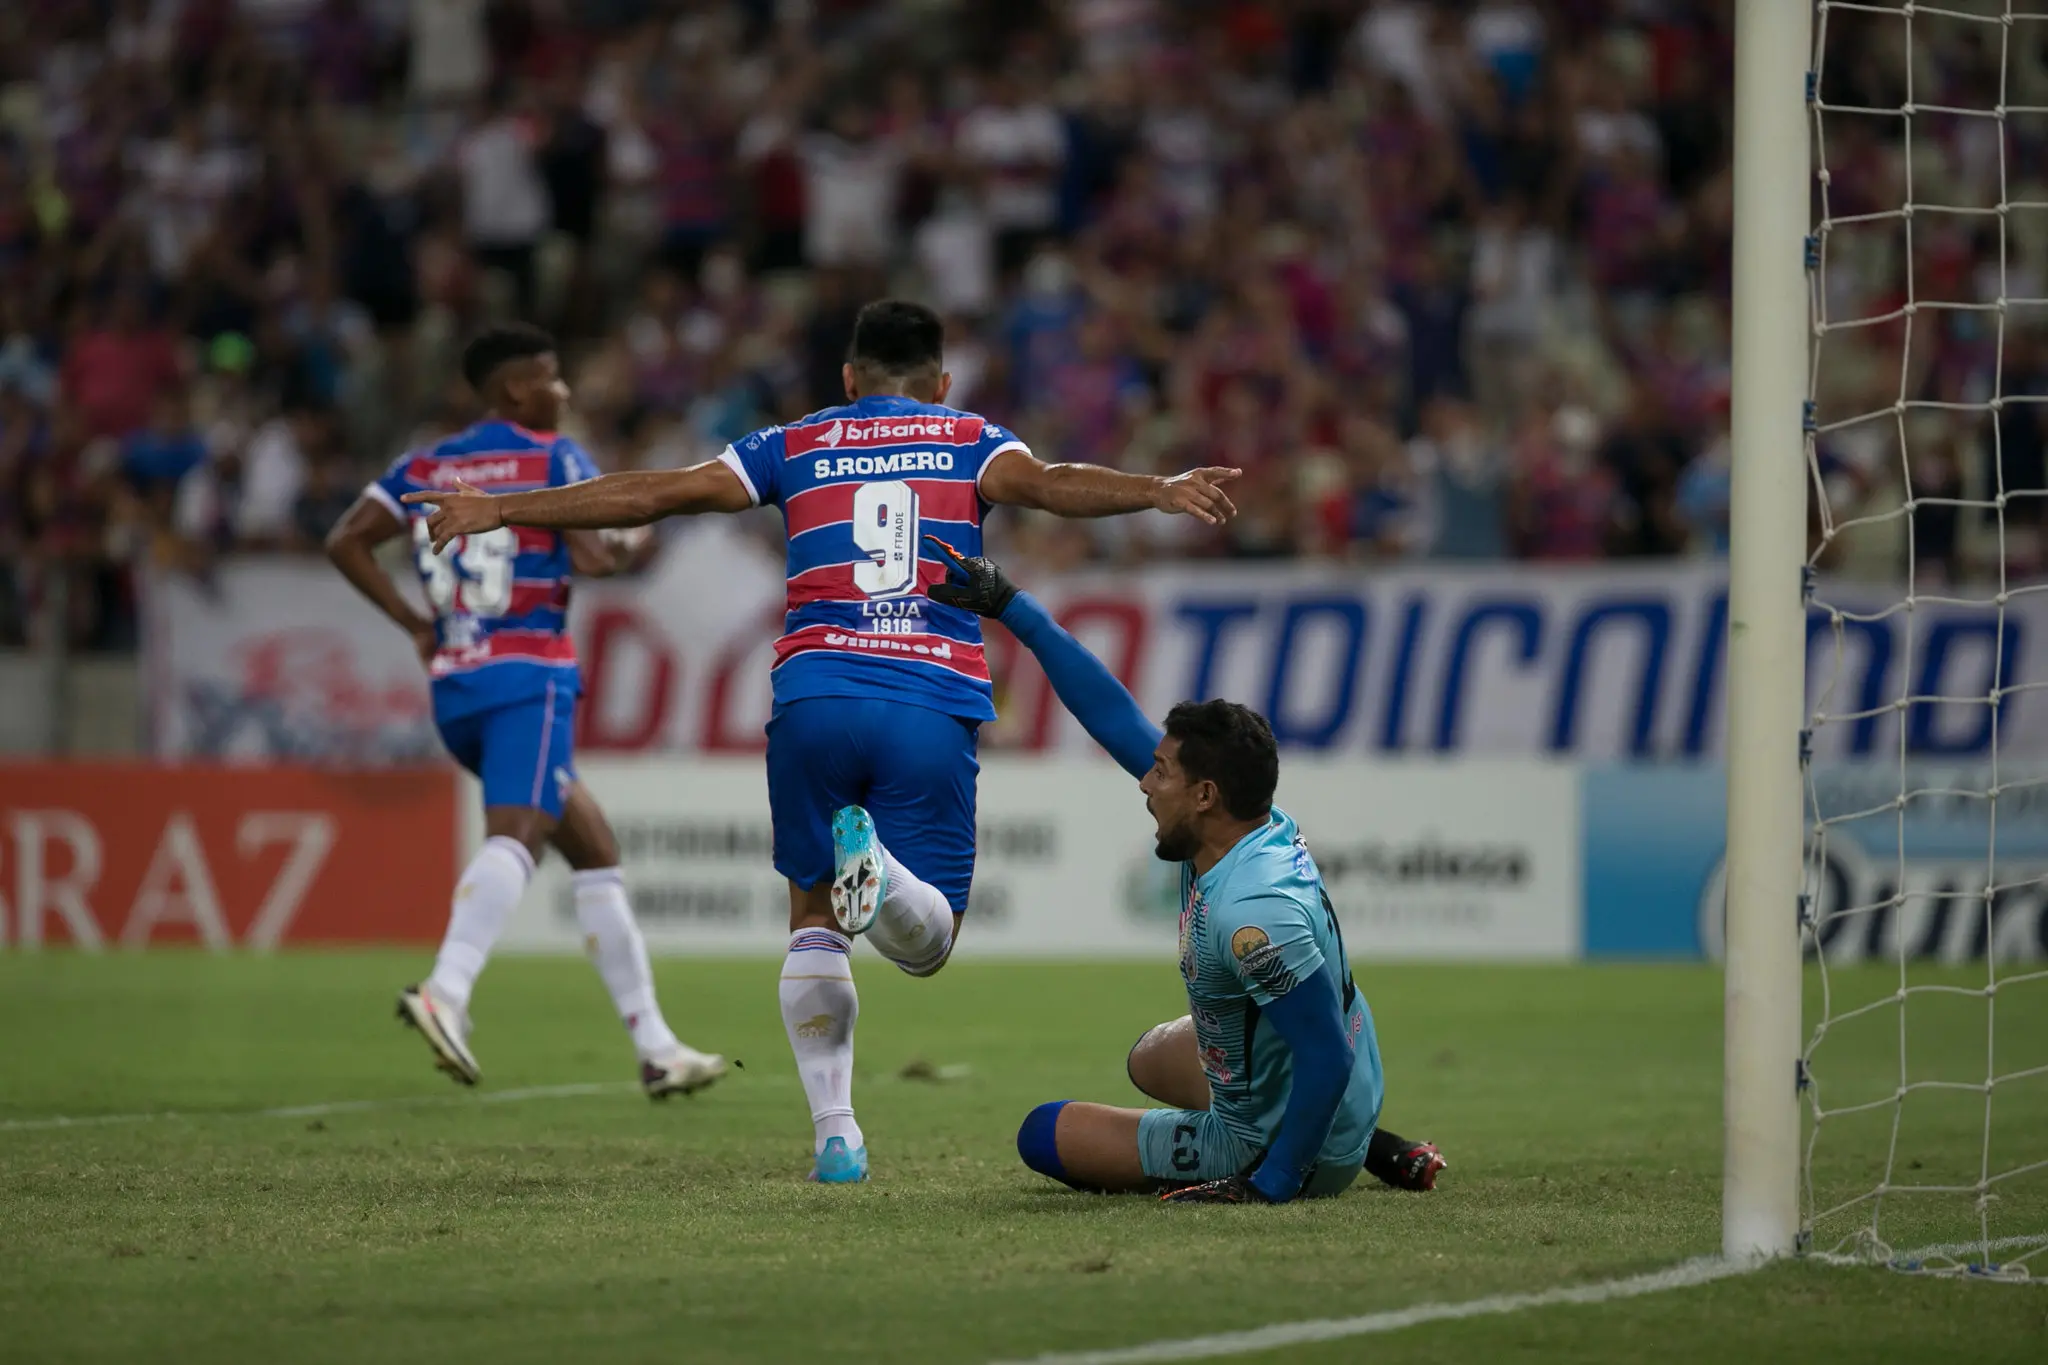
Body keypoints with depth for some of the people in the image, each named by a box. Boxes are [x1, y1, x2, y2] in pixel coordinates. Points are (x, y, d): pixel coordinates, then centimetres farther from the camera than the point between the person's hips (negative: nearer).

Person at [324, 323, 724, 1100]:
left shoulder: (425, 469, 17)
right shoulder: (554, 460, -1)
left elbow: (345, 542, 9)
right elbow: (595, 556, -13)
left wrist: (412, 622, 12)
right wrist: (633, 546, 9)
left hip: (454, 687, 7)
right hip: (529, 678, -7)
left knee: (595, 852, 14)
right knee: (515, 837, -24)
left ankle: (654, 1047, 14)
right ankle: (446, 992, -50)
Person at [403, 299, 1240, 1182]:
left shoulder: (797, 447, 19)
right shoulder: (968, 442, 17)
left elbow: (650, 495, 16)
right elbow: (1046, 484, -6)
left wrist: (500, 509, 21)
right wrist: (1158, 492, -16)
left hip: (814, 692, 1)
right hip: (933, 707, -1)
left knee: (813, 921, 17)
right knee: (927, 942, 6)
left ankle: (834, 1132, 4)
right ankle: (881, 872, -30)